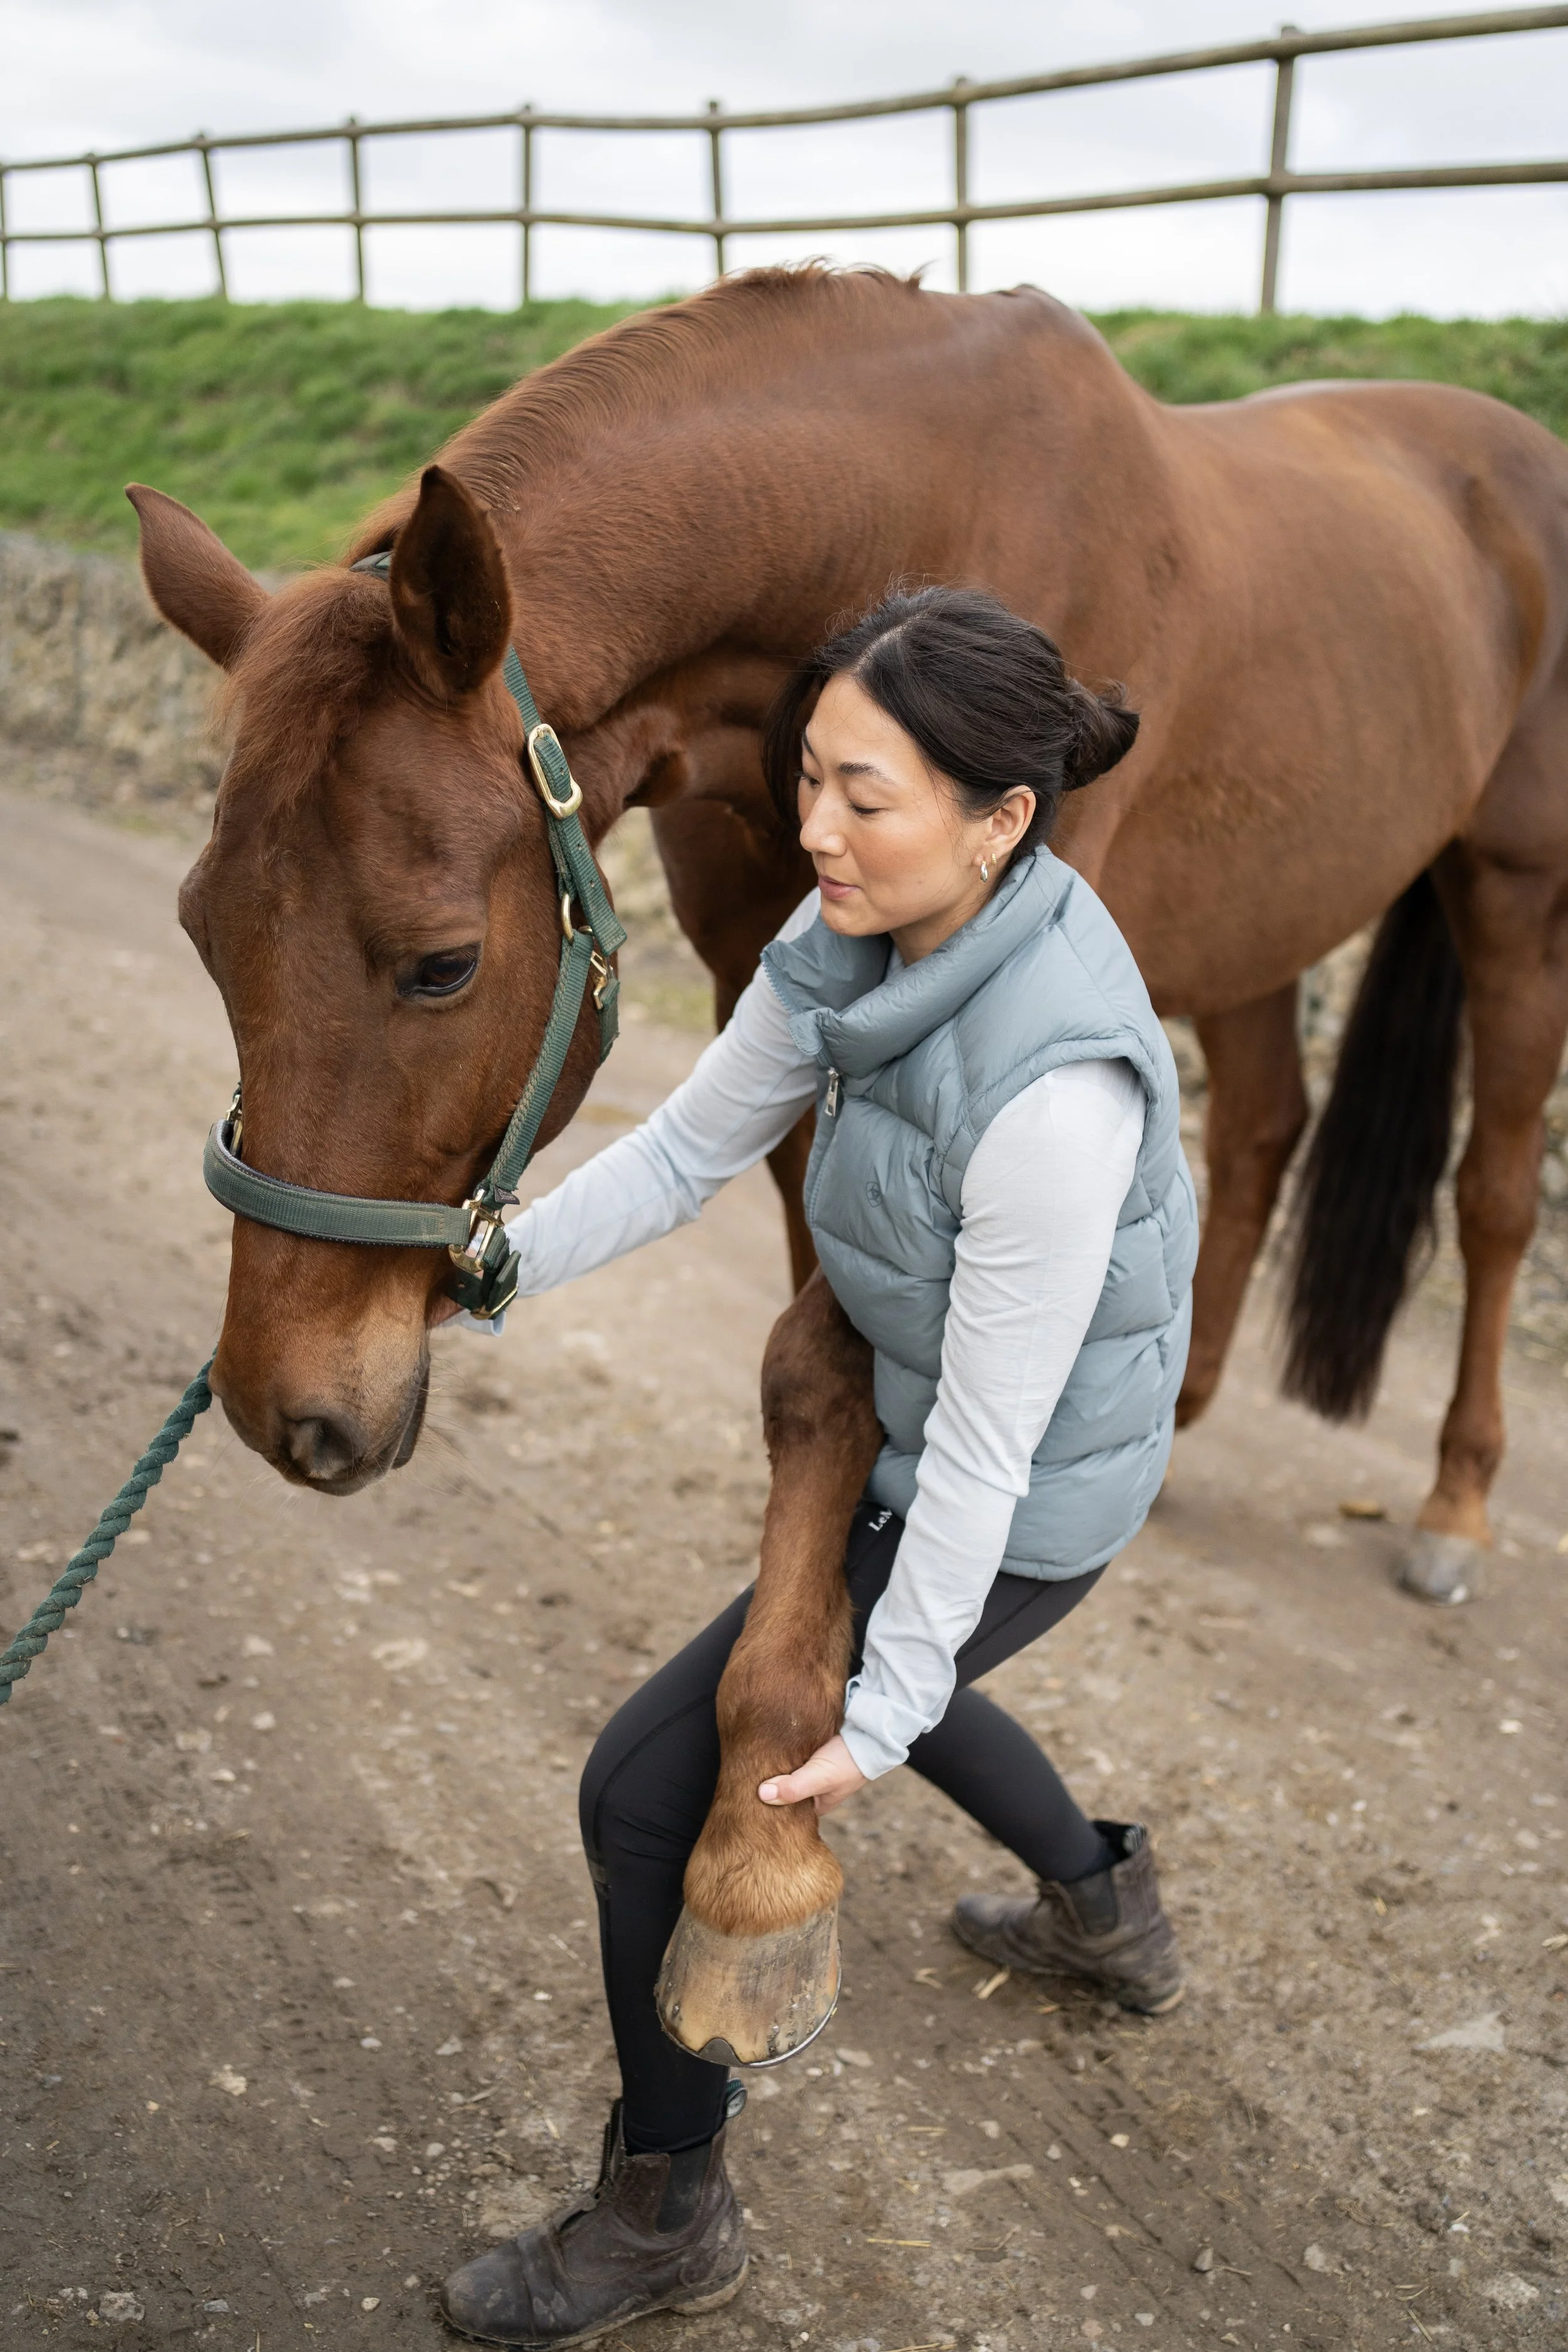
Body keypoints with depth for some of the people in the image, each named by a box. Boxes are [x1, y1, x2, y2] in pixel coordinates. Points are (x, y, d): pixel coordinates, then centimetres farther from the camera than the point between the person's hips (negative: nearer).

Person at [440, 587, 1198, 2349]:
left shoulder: (1054, 1089, -37)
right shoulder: (864, 933, -12)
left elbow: (987, 1445, -28)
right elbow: (688, 1150, -1)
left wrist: (884, 1717, -18)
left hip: (1019, 1513, -9)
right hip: (914, 1429, 9)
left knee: (647, 1786, 0)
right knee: (871, 1665, 36)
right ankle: (1111, 1918, 60)